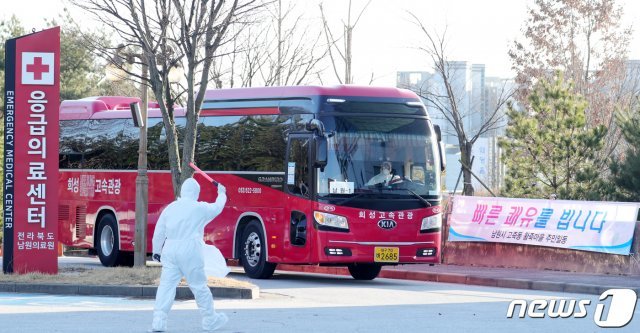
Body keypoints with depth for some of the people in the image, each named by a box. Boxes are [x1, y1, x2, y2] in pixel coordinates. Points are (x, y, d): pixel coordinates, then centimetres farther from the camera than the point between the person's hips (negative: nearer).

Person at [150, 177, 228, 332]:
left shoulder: (170, 208, 9)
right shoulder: (200, 208, -1)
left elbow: (159, 231, 11)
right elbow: (217, 208, 18)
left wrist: (156, 250, 22)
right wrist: (221, 194, 38)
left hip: (170, 250, 3)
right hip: (190, 250, -3)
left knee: (167, 285, 0)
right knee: (199, 285, 7)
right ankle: (210, 320, 20)